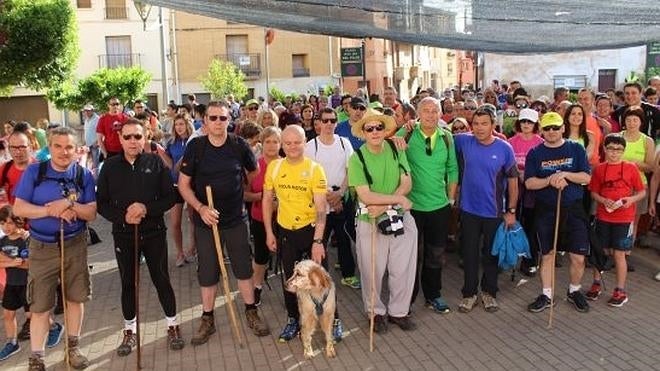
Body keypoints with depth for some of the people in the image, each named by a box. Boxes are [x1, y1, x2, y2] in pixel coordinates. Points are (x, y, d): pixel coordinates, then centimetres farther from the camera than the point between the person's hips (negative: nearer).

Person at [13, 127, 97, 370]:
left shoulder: (84, 175, -2)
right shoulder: (34, 172, -5)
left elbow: (91, 213, -6)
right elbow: (19, 208, -10)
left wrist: (69, 204, -23)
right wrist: (50, 210, -21)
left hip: (75, 245, 2)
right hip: (42, 247, -1)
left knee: (76, 297, 12)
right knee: (40, 306, 4)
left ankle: (73, 347, 30)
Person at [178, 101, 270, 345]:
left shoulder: (239, 145, -5)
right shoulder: (195, 147, -8)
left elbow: (254, 171, 13)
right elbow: (183, 184, -5)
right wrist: (201, 208, -17)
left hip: (236, 219, 1)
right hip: (205, 220, 0)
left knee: (244, 268, 9)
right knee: (207, 272, 9)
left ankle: (251, 313, 26)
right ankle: (207, 320, 25)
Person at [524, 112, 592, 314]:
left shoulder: (576, 149, 4)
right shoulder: (535, 153, 3)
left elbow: (586, 177, -3)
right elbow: (529, 183, -5)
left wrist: (565, 175, -19)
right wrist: (550, 180, -21)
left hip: (573, 209, 0)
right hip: (546, 210, 0)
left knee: (578, 257, 2)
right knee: (547, 254, 9)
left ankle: (574, 291, 26)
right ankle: (546, 295, 22)